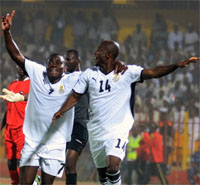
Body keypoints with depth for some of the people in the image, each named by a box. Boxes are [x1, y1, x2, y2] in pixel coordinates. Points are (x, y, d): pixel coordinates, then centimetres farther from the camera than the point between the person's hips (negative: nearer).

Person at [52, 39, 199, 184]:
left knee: (113, 166, -25)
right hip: (96, 132, 5)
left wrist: (176, 66, -32)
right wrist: (61, 111, -5)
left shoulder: (128, 72, -7)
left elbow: (153, 73, -18)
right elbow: (75, 96, 10)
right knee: (102, 173, 12)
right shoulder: (89, 74, 4)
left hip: (118, 130, -5)